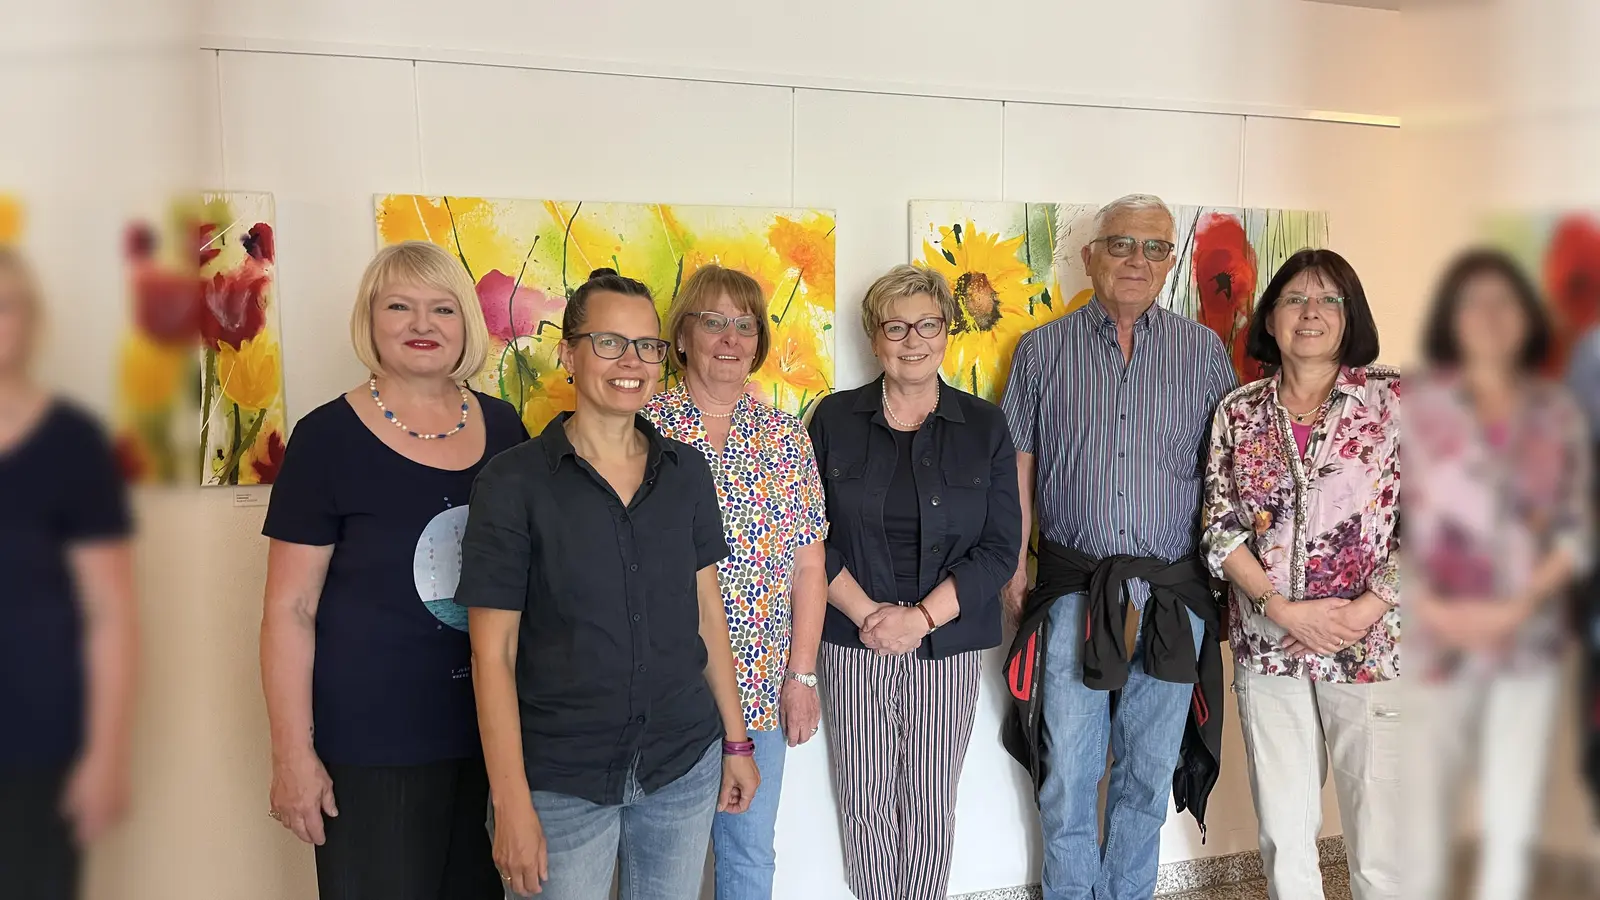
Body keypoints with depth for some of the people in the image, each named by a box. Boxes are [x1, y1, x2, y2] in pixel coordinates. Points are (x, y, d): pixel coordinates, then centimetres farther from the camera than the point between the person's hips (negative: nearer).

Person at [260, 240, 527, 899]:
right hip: (372, 748, -4)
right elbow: (290, 609, -8)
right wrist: (292, 754, -10)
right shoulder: (328, 437, -8)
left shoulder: (502, 426, 4)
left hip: (492, 733, 4)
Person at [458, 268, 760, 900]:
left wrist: (736, 741, 10)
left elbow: (707, 612, 10)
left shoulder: (687, 473, 3)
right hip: (561, 782, -3)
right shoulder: (513, 485, -9)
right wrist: (511, 804, -12)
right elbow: (493, 653, -9)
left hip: (684, 765, 4)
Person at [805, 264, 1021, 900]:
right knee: (865, 801, 4)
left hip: (947, 644, 0)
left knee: (931, 805, 5)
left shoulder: (984, 426, 3)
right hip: (854, 640, 0)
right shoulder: (834, 419, 4)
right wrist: (865, 612, -12)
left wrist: (922, 617, -12)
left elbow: (1000, 546, -2)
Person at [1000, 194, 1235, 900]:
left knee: (1148, 773, 13)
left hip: (1173, 596, 1)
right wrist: (1014, 569, 0)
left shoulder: (1204, 351, 6)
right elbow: (1018, 466, 5)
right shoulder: (1043, 349, 4)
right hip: (1073, 590, -1)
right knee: (1067, 774, 5)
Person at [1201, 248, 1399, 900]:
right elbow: (1220, 529, 2)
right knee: (1283, 839, 12)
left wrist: (1365, 611, -14)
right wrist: (1283, 610, -10)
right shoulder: (1238, 412, 6)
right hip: (1268, 648, 2)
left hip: (1372, 646, -2)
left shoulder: (1391, 397, 0)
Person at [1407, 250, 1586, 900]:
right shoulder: (1414, 407, -3)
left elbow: (1576, 532, 3)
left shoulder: (1560, 413, 3)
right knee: (1425, 804, 3)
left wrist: (1514, 609, -11)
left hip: (1529, 642, 2)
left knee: (1515, 817, 6)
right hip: (1435, 643, -2)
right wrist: (1430, 609, -13)